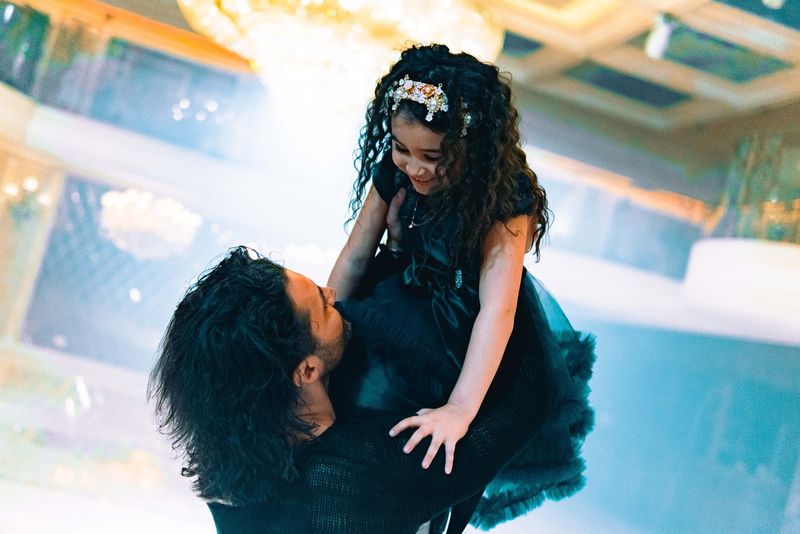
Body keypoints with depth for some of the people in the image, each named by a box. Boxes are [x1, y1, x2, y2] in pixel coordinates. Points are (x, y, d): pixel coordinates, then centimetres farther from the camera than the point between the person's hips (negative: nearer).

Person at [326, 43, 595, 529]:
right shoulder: (394, 171, -14)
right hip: (403, 299, 4)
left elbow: (496, 311, -37)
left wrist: (460, 410, -46)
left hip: (466, 329, -4)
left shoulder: (505, 197, -29)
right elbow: (356, 256, -4)